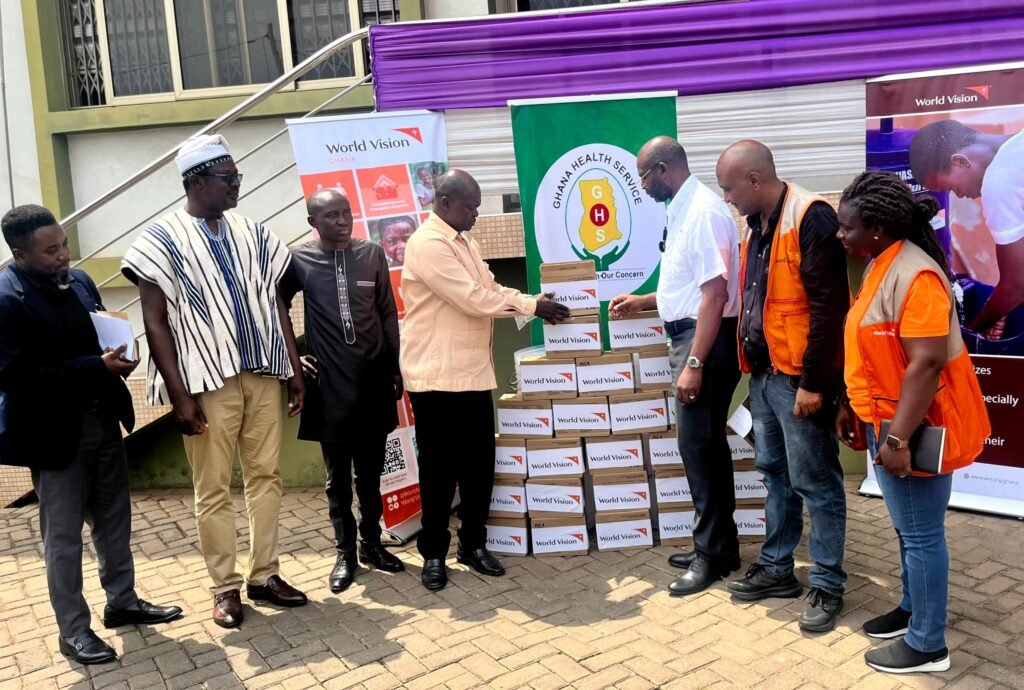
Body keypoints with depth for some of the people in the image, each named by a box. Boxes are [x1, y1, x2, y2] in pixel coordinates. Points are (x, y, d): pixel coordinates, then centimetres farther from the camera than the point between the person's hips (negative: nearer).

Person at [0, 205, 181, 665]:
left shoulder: (79, 280, 4)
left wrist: (118, 354, -8)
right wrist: (98, 366, -26)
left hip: (103, 419, 7)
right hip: (56, 433, -7)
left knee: (114, 522, 18)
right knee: (63, 537, 7)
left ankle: (122, 602, 35)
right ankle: (73, 631, 21)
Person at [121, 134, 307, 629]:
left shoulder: (251, 233, 9)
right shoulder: (163, 240, -5)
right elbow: (155, 323, -8)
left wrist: (296, 370, 8)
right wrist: (180, 395, -13)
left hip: (263, 376, 5)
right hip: (209, 384, -4)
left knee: (265, 477, 10)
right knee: (213, 490, 5)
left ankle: (265, 575, 23)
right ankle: (226, 588, 19)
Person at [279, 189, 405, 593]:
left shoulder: (372, 254, 2)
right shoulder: (299, 261, -4)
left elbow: (388, 315, 8)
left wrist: (394, 368, 9)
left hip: (373, 381, 2)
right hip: (330, 385, -2)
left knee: (371, 472, 13)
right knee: (338, 477, 9)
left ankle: (371, 544, 28)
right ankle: (345, 552, 22)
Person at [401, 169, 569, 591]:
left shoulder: (465, 244, 16)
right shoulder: (428, 244, -15)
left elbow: (489, 289, 17)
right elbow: (474, 299, -21)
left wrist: (535, 303, 2)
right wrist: (532, 307, -12)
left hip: (473, 374, 8)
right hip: (436, 377, -8)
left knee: (478, 464, 11)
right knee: (440, 468, 2)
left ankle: (473, 544, 25)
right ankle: (433, 553, 16)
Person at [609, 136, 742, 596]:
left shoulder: (703, 211, -17)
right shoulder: (683, 210, 13)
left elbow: (715, 292, -22)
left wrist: (695, 364, -24)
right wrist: (643, 301, 24)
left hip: (707, 340, -10)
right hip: (691, 334, 10)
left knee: (699, 446, -2)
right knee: (706, 445, 16)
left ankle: (712, 554, 11)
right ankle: (718, 546, 28)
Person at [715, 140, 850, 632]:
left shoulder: (810, 218, -15)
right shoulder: (759, 223, 14)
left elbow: (828, 307, -19)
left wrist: (813, 381, -20)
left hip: (798, 378, -9)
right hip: (764, 374, 9)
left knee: (814, 482, 2)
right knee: (775, 474, 17)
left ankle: (827, 585, 15)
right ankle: (776, 569, 30)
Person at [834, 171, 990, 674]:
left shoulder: (914, 275, -22)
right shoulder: (879, 266, 8)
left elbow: (927, 362, -27)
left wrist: (899, 438, -26)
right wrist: (851, 405, 19)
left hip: (913, 428, -9)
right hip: (886, 420, 9)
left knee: (920, 534, 2)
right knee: (909, 529, 22)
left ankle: (927, 646, 16)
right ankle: (912, 608, 38)